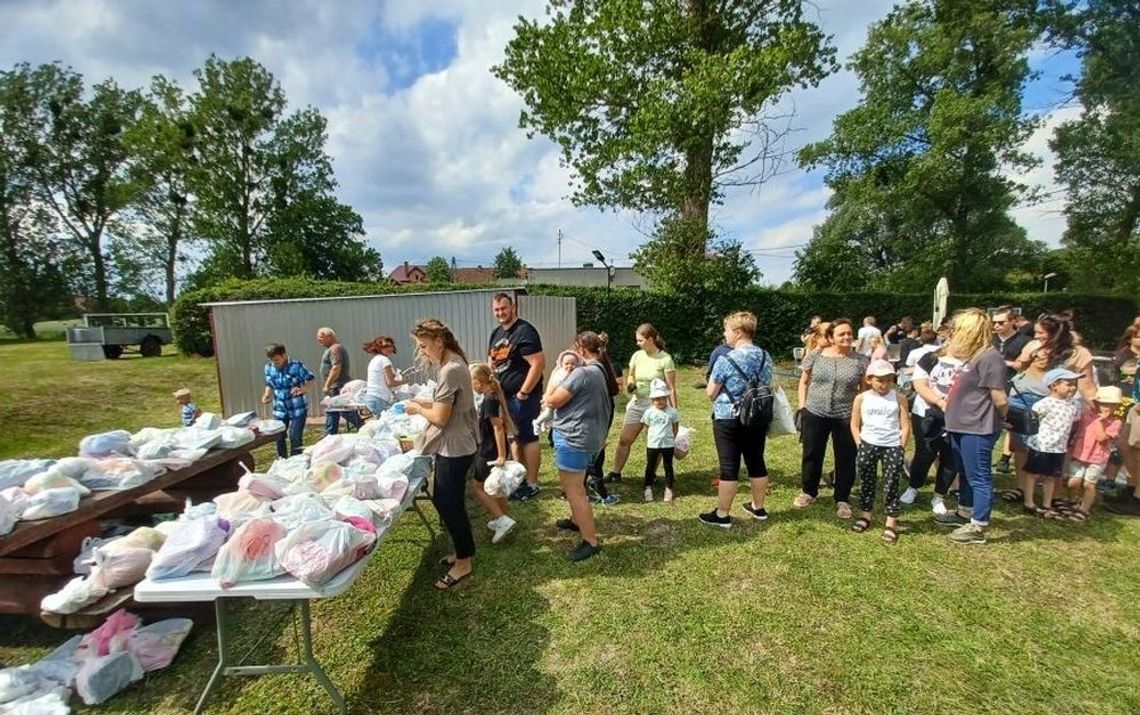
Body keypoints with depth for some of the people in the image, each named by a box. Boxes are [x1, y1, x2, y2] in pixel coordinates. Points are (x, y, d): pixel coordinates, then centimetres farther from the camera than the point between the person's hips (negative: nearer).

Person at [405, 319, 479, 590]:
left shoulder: (450, 370, -23)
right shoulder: (454, 364, 9)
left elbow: (440, 417, -22)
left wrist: (418, 409, -6)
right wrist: (423, 403, 4)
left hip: (454, 448, -10)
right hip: (454, 445, 10)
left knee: (450, 504, 3)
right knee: (443, 499, 20)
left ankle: (464, 562, 20)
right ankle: (462, 551, 35)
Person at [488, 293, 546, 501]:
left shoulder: (524, 331, -15)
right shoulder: (496, 333, 12)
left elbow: (538, 364, -22)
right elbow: (491, 362, 24)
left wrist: (524, 393, -20)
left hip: (523, 396, -9)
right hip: (505, 395, 9)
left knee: (528, 438, 0)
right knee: (515, 438, 17)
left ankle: (532, 484, 10)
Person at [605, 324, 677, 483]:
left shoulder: (665, 359, -12)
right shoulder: (637, 356, 2)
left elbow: (671, 388, -10)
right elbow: (630, 376, 18)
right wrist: (630, 384, -5)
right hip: (637, 404, 5)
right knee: (624, 440, 6)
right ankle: (615, 473, 17)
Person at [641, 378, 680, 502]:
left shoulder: (672, 411, -6)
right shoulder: (649, 412, -5)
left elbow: (675, 427, 5)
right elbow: (647, 428, 6)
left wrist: (671, 438, 4)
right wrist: (650, 439, 3)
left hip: (668, 444, -1)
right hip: (652, 444, 1)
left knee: (668, 466, 10)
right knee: (650, 466, 11)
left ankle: (668, 489, 21)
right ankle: (648, 488, 23)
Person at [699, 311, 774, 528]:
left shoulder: (726, 360, -17)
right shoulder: (766, 356, 3)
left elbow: (710, 393, -11)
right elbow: (766, 387, 16)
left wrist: (721, 387, 10)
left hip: (729, 420, -6)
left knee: (729, 467, 1)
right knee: (756, 462, 17)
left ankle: (722, 515, 11)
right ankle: (758, 508, 32)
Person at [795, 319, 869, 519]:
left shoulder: (861, 360, -2)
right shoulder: (815, 356, -1)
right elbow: (804, 382, 9)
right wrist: (802, 405, 2)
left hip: (846, 417, 0)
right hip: (815, 414, 1)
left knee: (846, 458, 8)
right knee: (812, 454, 12)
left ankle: (842, 499, 25)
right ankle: (809, 491, 31)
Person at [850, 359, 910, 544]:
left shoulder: (899, 398, -1)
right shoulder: (861, 398, 1)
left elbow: (905, 426, 1)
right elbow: (855, 425, 7)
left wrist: (900, 448, -5)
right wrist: (860, 445, -1)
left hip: (892, 447, -1)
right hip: (868, 445, 1)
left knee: (891, 485, 1)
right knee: (866, 482, 9)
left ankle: (891, 523, 9)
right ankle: (865, 515, 23)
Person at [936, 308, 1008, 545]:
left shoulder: (989, 358, -18)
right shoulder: (971, 356, 13)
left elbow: (999, 399, -16)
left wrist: (1000, 419, -1)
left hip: (978, 429, -10)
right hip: (961, 426, 10)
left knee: (979, 477, 0)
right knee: (966, 474, 22)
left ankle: (978, 527, 10)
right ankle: (964, 513, 37)